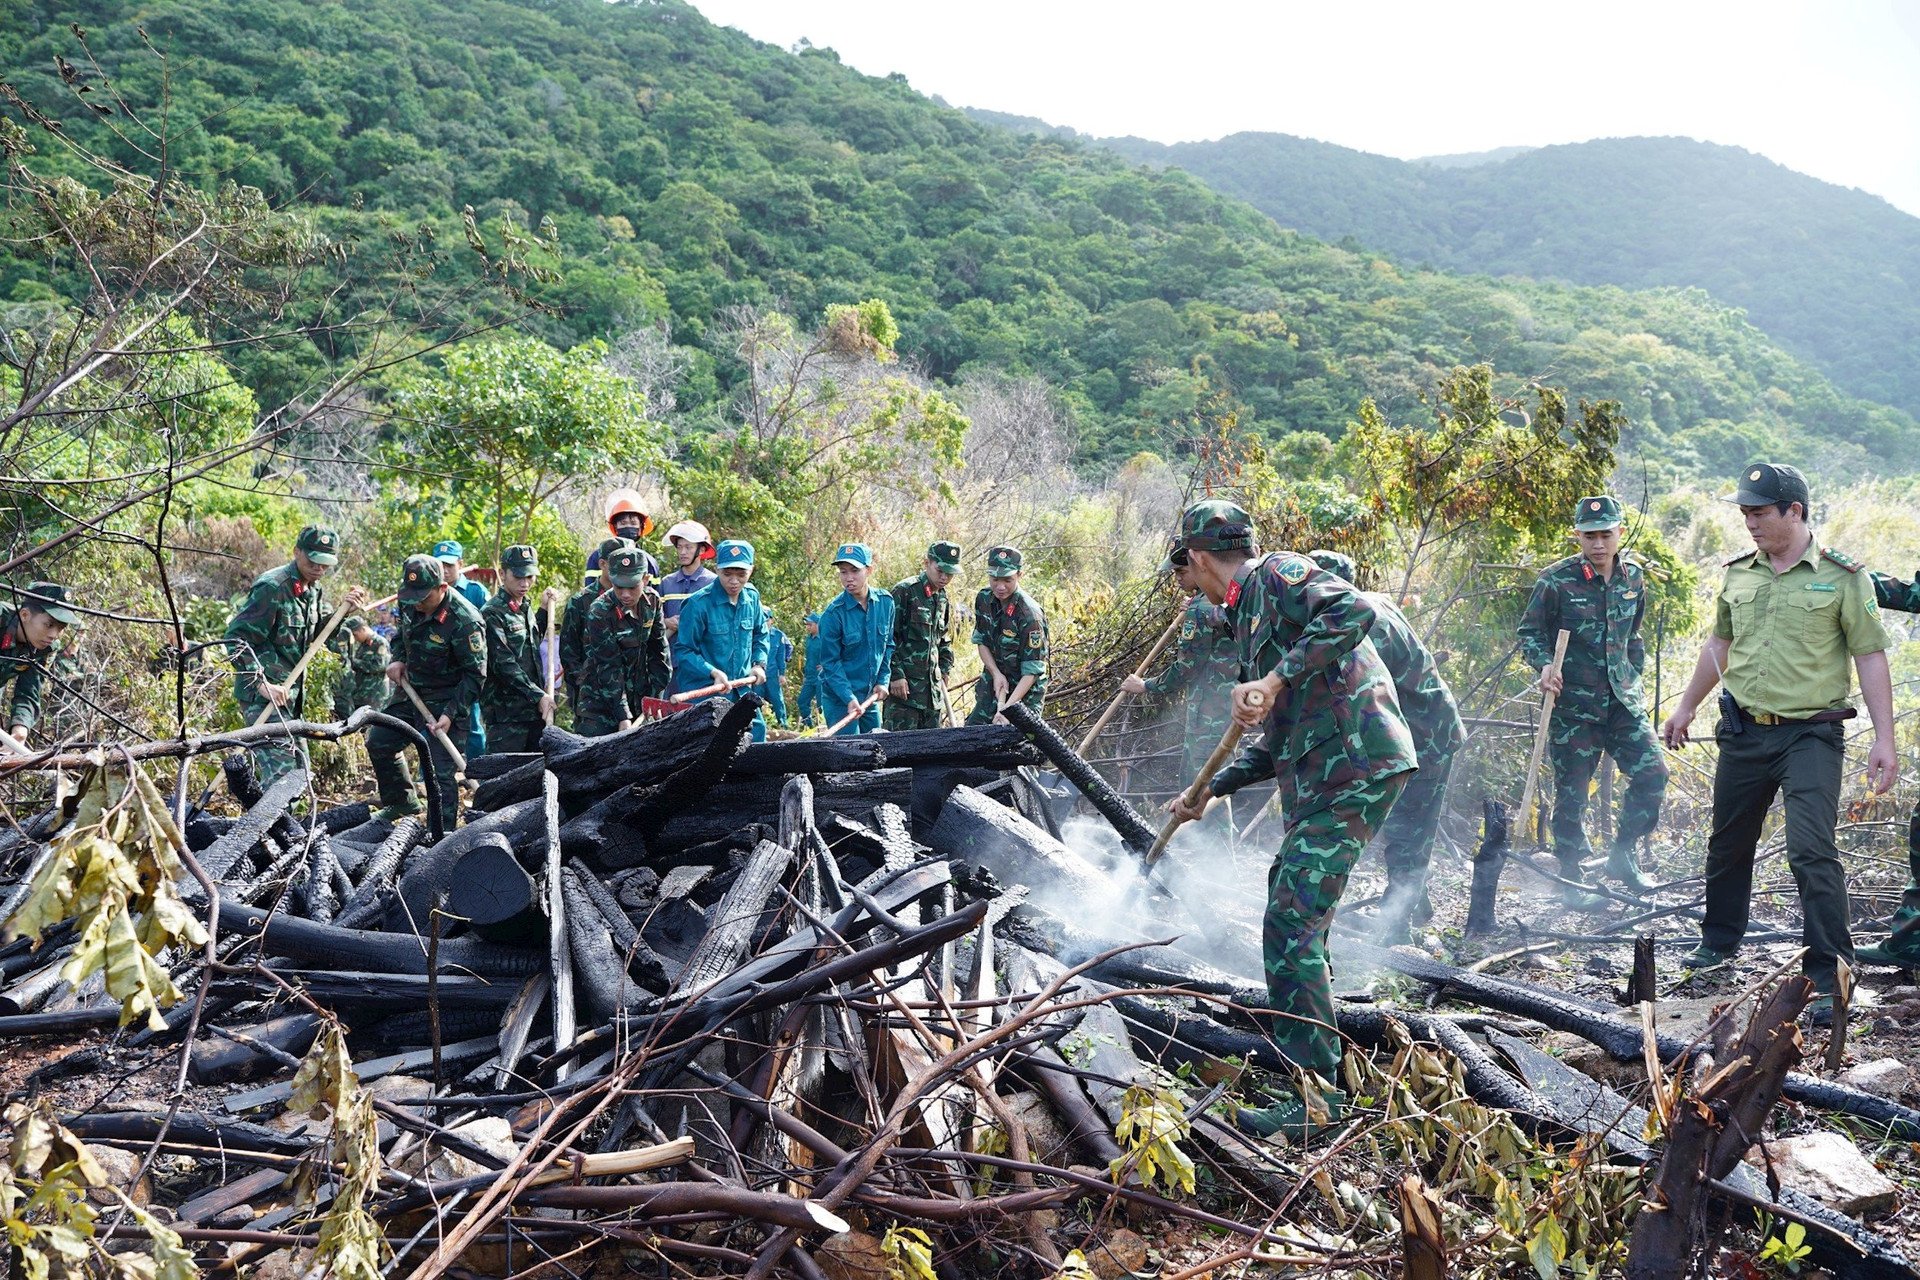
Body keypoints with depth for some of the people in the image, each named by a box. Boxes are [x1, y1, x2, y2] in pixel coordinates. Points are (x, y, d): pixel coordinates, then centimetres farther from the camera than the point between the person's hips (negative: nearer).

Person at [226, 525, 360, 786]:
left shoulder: (314, 590, 11)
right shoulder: (272, 587, -17)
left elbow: (318, 633, 20)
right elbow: (236, 637, -19)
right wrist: (261, 684, -25)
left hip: (290, 694, 10)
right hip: (264, 696, -9)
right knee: (281, 774, -18)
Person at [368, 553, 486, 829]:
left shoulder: (465, 621, -26)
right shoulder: (409, 604, -4)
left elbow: (475, 675, -20)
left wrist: (450, 714, -26)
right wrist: (398, 660, 2)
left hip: (441, 701, -8)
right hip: (409, 691, 8)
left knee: (439, 770, -12)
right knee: (378, 743, 20)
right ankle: (401, 803, 40)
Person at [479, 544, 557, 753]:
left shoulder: (525, 609, 16)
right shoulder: (492, 613, -10)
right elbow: (504, 665, -17)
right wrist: (537, 696, -19)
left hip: (535, 710, 8)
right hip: (505, 713, -8)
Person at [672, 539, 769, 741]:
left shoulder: (752, 598, 3)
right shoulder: (698, 603, -15)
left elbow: (760, 635, 20)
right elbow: (683, 650, -11)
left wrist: (759, 664, 5)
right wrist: (713, 672, -22)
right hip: (703, 693, -6)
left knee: (756, 732, 7)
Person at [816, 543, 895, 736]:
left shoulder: (885, 602, -2)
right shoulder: (833, 613, -17)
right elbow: (830, 662, -14)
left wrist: (883, 681, 3)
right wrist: (849, 698, -22)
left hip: (871, 696, 5)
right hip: (839, 697, -5)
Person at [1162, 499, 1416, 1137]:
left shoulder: (1276, 574, -4)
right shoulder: (1251, 613, 25)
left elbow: (1354, 611, -25)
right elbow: (1278, 742, 27)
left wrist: (1276, 679, -27)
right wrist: (1209, 791, 27)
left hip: (1353, 767, -11)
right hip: (1323, 777, 11)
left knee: (1291, 925, -12)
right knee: (1292, 911, 23)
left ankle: (1315, 1095, -7)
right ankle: (1315, 1054, 39)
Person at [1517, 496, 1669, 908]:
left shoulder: (1633, 576, 6)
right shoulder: (1557, 580, -9)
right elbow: (1529, 632, -2)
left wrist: (1633, 670, 17)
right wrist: (1544, 665, -18)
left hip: (1624, 699, 5)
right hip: (1573, 702, -4)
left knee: (1652, 774, -3)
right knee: (1572, 793, 2)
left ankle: (1622, 855, 18)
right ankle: (1571, 881, 15)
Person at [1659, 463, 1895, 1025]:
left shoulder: (1842, 575, -6)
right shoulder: (1738, 573, 8)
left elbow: (1870, 657, -6)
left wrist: (1884, 739, -12)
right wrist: (1686, 708, 24)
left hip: (1811, 735, -5)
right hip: (1743, 731, 5)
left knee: (1811, 851, -15)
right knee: (1728, 844, 15)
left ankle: (1830, 981, -7)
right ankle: (1720, 941, 35)